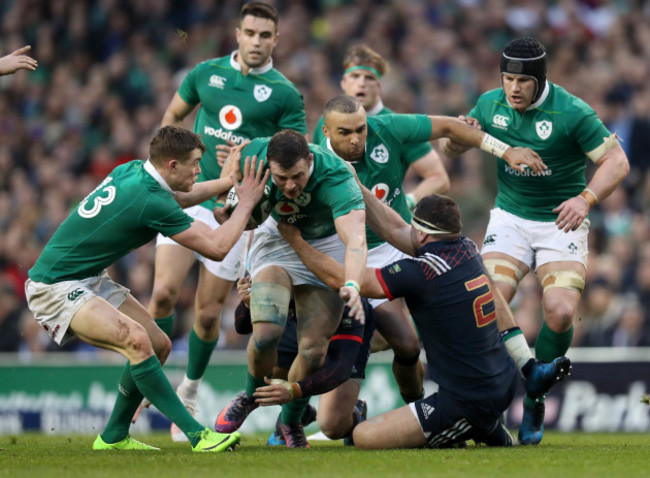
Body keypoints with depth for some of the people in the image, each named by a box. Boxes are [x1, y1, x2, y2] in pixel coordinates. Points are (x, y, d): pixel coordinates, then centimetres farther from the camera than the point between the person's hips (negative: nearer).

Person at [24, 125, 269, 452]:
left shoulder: (133, 170, 2)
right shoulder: (151, 202, -25)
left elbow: (180, 197, 26)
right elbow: (216, 248, -19)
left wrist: (231, 180, 20)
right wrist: (247, 203, -8)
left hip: (91, 279, 10)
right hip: (55, 287, -10)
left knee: (159, 345, 8)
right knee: (136, 340, -29)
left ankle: (114, 437, 21)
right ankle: (197, 434, -30)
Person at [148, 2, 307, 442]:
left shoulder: (285, 94, -2)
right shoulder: (206, 73, 6)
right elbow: (174, 115, 23)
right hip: (190, 194, 2)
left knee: (208, 314, 1)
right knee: (164, 293, -15)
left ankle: (189, 393, 23)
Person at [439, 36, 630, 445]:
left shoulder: (572, 112, -17)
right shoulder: (490, 104, -2)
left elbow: (617, 162, -16)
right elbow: (452, 148, 12)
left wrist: (586, 198, -33)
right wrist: (459, 137, -13)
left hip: (561, 223, -3)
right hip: (510, 218, 4)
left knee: (561, 312, -20)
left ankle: (535, 400, -1)